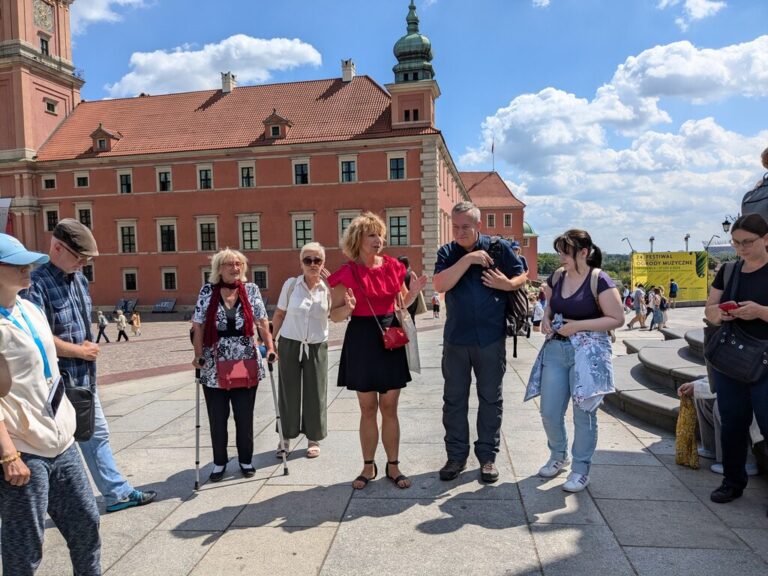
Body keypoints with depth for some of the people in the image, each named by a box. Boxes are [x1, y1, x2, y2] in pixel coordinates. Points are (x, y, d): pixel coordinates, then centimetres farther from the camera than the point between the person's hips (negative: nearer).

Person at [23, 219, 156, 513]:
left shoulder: (79, 279, 7)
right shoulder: (37, 283, -19)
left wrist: (89, 348, 5)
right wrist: (81, 351, -14)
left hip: (84, 378, 9)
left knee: (97, 436, 18)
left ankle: (118, 493, 32)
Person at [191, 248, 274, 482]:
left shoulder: (251, 290, 1)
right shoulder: (207, 291, -1)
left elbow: (262, 322, 3)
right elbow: (198, 326, -1)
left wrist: (270, 347, -6)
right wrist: (198, 355, -8)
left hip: (246, 364, 1)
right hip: (215, 367, 0)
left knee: (245, 416, 10)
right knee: (217, 418, 9)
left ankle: (246, 460, 27)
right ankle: (219, 462, 27)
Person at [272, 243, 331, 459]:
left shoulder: (328, 288, -2)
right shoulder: (291, 284, -4)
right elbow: (279, 314, 3)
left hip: (316, 346, 1)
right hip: (289, 344, 0)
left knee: (315, 393, 7)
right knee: (288, 392, 6)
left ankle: (313, 439, 23)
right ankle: (286, 437, 23)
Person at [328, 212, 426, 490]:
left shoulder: (393, 266, 4)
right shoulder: (347, 272, -6)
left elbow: (401, 302, 16)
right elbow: (334, 315, -4)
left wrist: (413, 291, -4)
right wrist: (348, 307, -25)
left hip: (390, 338, 3)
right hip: (361, 341, -2)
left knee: (389, 408, 8)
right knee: (368, 409, 8)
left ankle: (393, 466, 22)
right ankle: (368, 466, 23)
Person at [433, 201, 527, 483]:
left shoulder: (499, 247, -1)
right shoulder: (447, 253, 2)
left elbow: (522, 276, 7)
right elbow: (440, 285, -14)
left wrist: (507, 284, -15)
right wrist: (468, 259, -20)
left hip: (491, 338, -1)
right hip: (456, 338, 2)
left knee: (490, 399, 9)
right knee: (454, 399, 9)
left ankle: (488, 456, 24)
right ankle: (456, 455, 22)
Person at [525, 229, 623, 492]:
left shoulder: (600, 281, -10)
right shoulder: (556, 278, 6)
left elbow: (617, 319, -11)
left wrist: (578, 326, -18)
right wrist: (546, 319, 0)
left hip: (588, 352, -5)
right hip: (555, 349, 5)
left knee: (584, 413, 4)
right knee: (549, 412, 7)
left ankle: (581, 469, 21)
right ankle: (558, 455, 32)